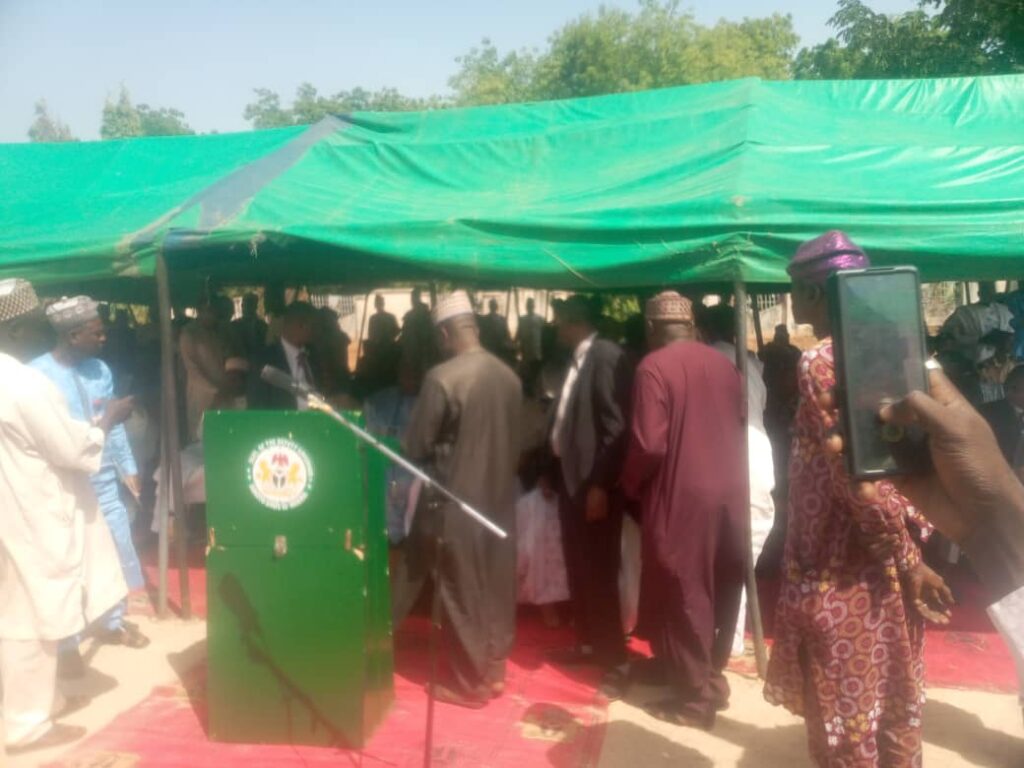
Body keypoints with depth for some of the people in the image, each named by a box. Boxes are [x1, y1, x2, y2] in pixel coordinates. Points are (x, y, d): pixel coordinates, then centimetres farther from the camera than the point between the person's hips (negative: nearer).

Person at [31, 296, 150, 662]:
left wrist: (127, 468, 10)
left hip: (104, 484, 5)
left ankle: (113, 621, 35)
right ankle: (66, 643, 24)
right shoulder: (37, 375, -15)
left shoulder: (99, 370, 2)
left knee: (117, 553, 14)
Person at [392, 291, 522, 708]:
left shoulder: (442, 377, -18)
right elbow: (515, 441, 10)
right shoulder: (509, 376, 1)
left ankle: (470, 684, 20)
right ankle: (493, 671, 31)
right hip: (500, 498, 6)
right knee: (495, 590, 17)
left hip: (457, 500, -6)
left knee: (462, 594, 7)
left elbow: (415, 447, -12)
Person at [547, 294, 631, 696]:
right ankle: (588, 642, 32)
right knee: (578, 567, 17)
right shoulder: (576, 359, 12)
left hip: (594, 481, -9)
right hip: (571, 476, 9)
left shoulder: (606, 356, -15)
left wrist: (601, 484, -21)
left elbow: (616, 426, -20)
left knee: (599, 570, -2)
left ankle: (616, 660, 10)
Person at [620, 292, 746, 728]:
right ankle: (712, 679, 34)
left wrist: (630, 484, -2)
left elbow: (649, 444, -20)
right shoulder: (722, 363, 6)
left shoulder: (653, 367, -14)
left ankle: (694, 697, 18)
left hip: (680, 496, -6)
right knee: (717, 592, 19)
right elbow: (741, 426, 12)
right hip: (728, 492, 7)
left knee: (682, 596, 7)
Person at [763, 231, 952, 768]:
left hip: (840, 578, -8)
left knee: (844, 721, 8)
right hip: (885, 567, 8)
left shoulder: (821, 363, -18)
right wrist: (906, 558, 12)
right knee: (896, 706, 21)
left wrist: (908, 559, -13)